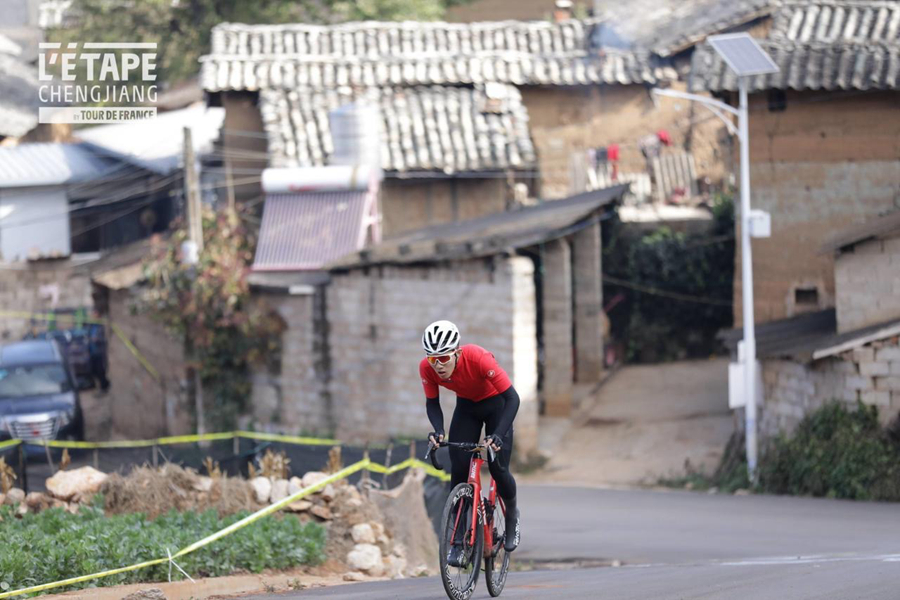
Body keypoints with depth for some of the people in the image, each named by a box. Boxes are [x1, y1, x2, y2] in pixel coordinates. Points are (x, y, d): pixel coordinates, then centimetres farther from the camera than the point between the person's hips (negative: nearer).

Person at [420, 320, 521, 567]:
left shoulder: (478, 358, -38)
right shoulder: (427, 368, -27)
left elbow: (512, 397, -35)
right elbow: (432, 403, -11)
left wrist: (498, 434, -46)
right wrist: (438, 430, -31)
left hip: (495, 404, -3)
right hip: (466, 406, 3)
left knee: (497, 468, -12)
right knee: (458, 469, -11)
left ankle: (512, 514, 20)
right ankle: (458, 542, -4)